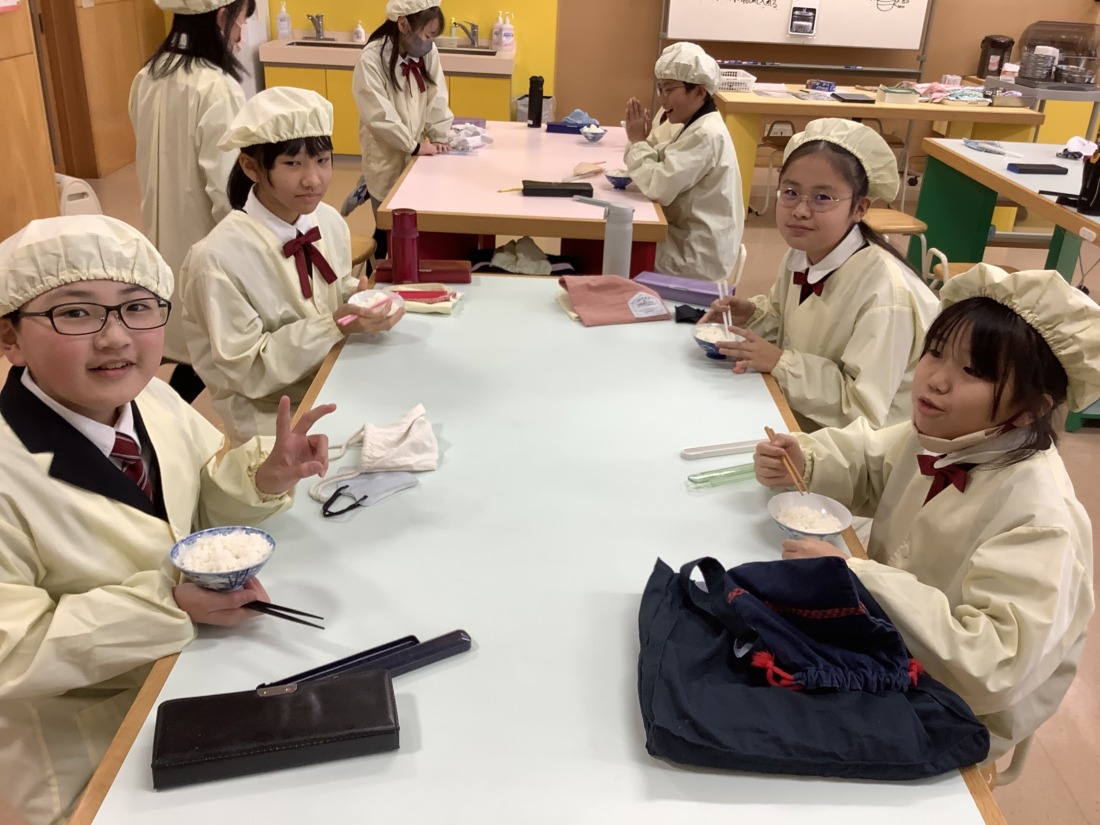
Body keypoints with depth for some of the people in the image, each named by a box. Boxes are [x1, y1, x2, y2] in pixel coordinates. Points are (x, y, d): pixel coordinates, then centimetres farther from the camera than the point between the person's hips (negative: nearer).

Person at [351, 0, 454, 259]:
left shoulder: (428, 51, -2)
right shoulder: (372, 59, -18)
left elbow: (437, 97, 4)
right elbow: (380, 116, -20)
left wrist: (439, 136, -6)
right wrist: (414, 146, -17)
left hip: (417, 153, 5)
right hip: (387, 157, -5)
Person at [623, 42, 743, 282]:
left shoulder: (706, 135, -22)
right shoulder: (695, 125, 9)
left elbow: (659, 187, -27)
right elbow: (660, 170, 7)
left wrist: (638, 142, -14)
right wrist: (641, 140, -11)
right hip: (688, 241, 8)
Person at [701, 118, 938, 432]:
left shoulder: (885, 291, -25)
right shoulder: (800, 255, -2)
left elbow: (864, 410, -25)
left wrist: (780, 363, -23)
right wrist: (753, 314, -2)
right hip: (799, 423, 8)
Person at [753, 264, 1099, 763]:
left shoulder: (1037, 517, -31)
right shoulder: (939, 437, -9)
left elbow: (991, 665, -37)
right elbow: (868, 463, 10)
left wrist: (851, 578, -40)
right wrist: (803, 461, -12)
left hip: (956, 717, -6)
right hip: (891, 652, 6)